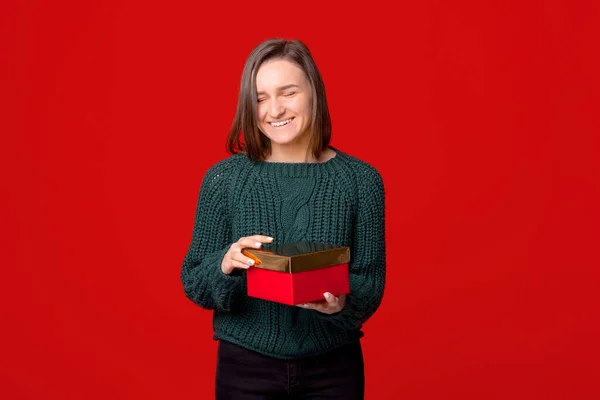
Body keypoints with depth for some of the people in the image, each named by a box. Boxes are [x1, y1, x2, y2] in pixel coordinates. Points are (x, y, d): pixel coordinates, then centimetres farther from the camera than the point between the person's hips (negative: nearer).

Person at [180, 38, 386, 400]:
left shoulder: (361, 179, -6)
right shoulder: (224, 178, -6)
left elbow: (372, 285, -3)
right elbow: (193, 284, -3)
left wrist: (342, 302, -23)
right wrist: (225, 265, -23)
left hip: (333, 368, 0)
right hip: (246, 367, 0)